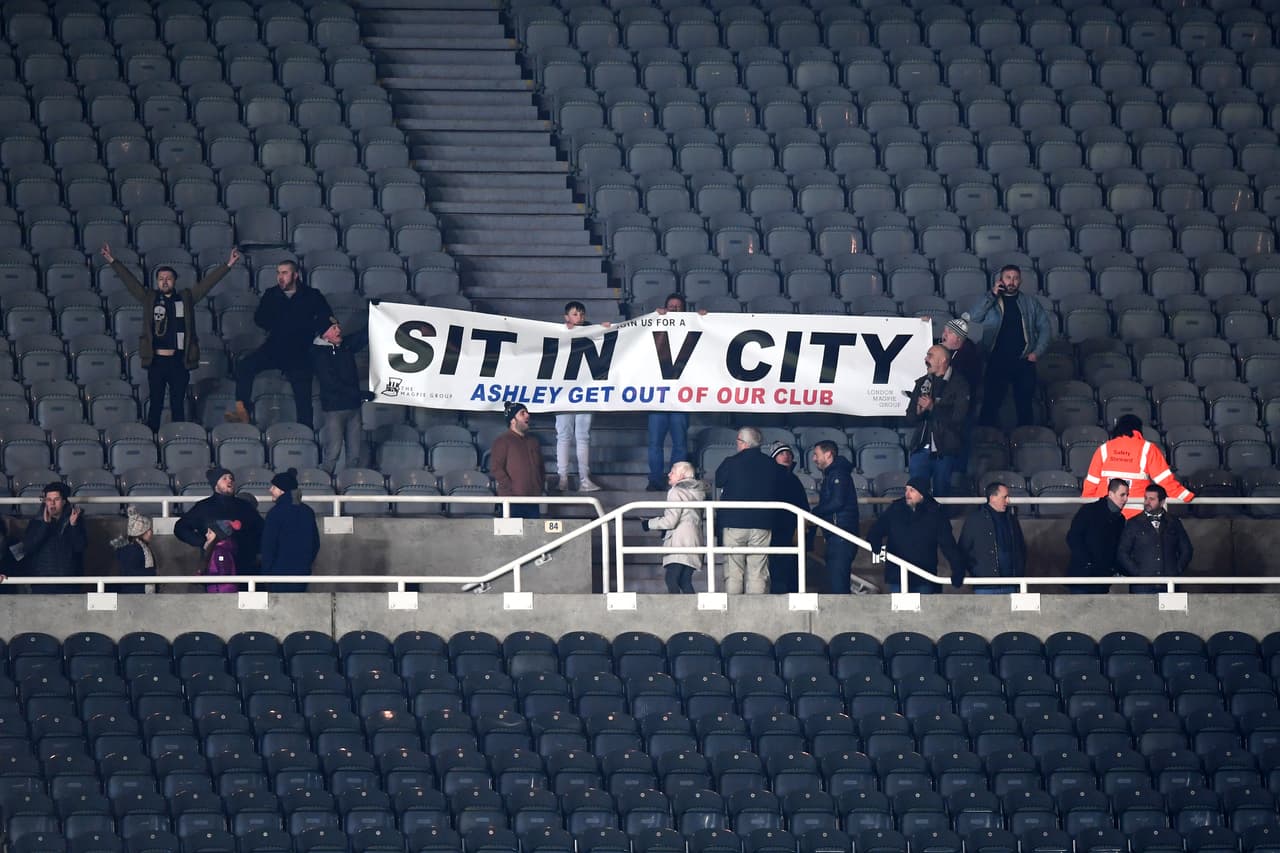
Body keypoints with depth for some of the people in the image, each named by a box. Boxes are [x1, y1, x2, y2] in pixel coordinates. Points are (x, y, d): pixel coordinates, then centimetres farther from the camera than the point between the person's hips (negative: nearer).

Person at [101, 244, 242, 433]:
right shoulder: (149, 299, 7)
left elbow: (207, 282, 6)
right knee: (155, 405, 4)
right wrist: (112, 261, 1)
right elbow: (129, 281, 6)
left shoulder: (186, 298, 7)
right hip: (156, 360, 0)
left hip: (178, 361, 0)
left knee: (178, 406, 6)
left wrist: (228, 265, 1)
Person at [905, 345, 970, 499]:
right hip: (921, 448, 4)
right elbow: (910, 418, 14)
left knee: (941, 492, 0)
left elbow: (958, 417, -11)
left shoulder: (958, 384, -1)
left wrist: (933, 407, -14)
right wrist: (919, 410, -8)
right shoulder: (922, 383, 16)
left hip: (946, 451, -4)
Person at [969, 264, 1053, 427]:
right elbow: (973, 319, -7)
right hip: (997, 362, -1)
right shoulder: (990, 302, 9)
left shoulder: (1031, 303, 13)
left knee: (1024, 406, 4)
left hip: (1024, 362, 2)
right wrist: (992, 296, -9)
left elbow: (1045, 328, 12)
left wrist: (1037, 352, -2)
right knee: (990, 403, -7)